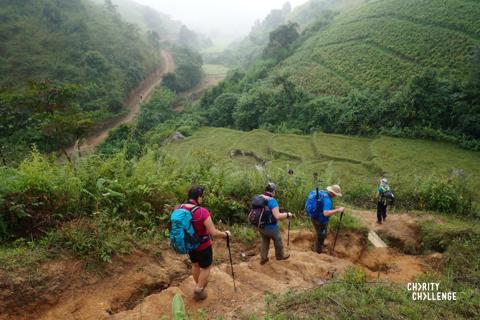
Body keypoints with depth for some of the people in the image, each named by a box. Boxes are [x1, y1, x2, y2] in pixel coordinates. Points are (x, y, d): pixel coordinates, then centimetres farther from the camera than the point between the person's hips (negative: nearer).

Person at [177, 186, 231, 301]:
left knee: (195, 264, 30)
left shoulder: (178, 209, -15)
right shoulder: (202, 212, -32)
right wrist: (226, 234, -9)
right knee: (206, 267, 20)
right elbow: (214, 233, -29)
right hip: (202, 246, -6)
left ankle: (199, 284, 52)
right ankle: (198, 291, 27)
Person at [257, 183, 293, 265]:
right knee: (278, 241, 20)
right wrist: (287, 214, -16)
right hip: (271, 227, -6)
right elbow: (278, 216, -31)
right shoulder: (272, 200, -25)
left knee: (264, 242, 26)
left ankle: (263, 259, 33)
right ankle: (280, 256, 41)